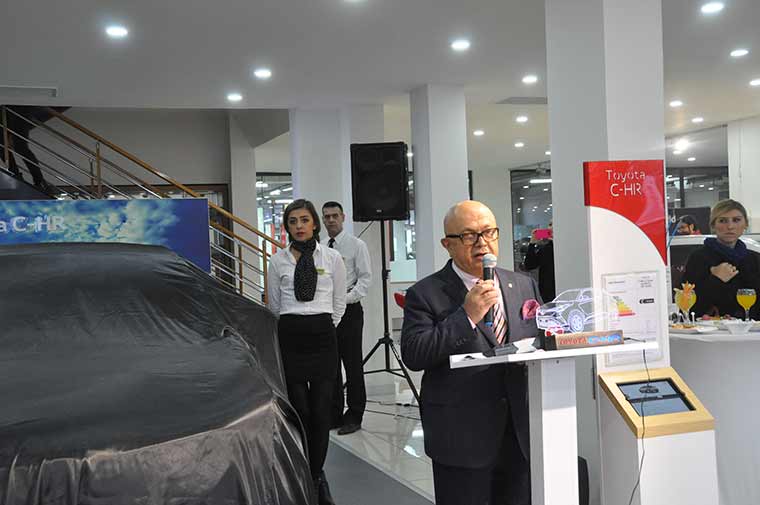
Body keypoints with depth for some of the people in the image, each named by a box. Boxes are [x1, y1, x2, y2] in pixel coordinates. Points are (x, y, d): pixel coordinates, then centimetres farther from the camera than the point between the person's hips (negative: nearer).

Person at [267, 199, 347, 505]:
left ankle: (316, 475, 17)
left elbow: (339, 304, 11)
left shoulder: (332, 258, 3)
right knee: (300, 409, 3)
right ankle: (311, 476, 22)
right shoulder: (278, 261, 3)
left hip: (323, 336, 0)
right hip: (290, 338, 0)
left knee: (321, 411, -1)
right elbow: (274, 306, 12)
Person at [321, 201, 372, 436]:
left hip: (348, 310, -5)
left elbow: (365, 278, -7)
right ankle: (334, 414, 19)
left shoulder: (356, 245, -3)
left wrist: (346, 298, -17)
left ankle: (354, 416, 8)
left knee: (352, 364, -1)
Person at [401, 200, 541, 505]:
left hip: (522, 435, 5)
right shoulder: (425, 294, -5)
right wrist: (466, 316, -20)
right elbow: (413, 355, -15)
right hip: (462, 441, -4)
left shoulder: (525, 286, 11)